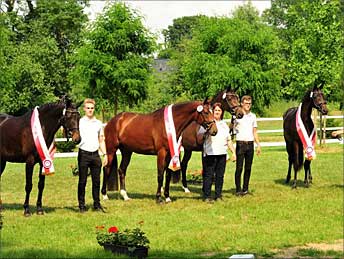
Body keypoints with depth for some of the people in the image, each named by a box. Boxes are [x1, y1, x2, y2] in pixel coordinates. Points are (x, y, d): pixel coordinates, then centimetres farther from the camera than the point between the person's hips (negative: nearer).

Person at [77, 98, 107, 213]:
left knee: (96, 181, 7)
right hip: (84, 154, -3)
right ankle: (81, 205, 8)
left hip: (95, 154, 3)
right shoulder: (80, 122, 0)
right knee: (82, 181, 2)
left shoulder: (98, 123, 11)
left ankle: (97, 204, 16)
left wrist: (105, 154, 10)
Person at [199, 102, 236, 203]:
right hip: (209, 153, -5)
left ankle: (218, 195, 16)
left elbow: (229, 140, 20)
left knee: (220, 176, 8)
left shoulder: (224, 124, 16)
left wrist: (233, 152, 14)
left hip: (222, 153, 5)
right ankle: (206, 196, 4)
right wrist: (206, 131, -29)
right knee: (208, 175, -3)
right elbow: (199, 134, -12)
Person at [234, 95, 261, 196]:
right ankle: (238, 189, 2)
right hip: (240, 144, -4)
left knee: (248, 168, 6)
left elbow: (255, 132, 16)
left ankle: (245, 189, 14)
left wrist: (258, 145, 10)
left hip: (250, 144, 4)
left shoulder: (253, 116, 12)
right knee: (239, 168, -4)